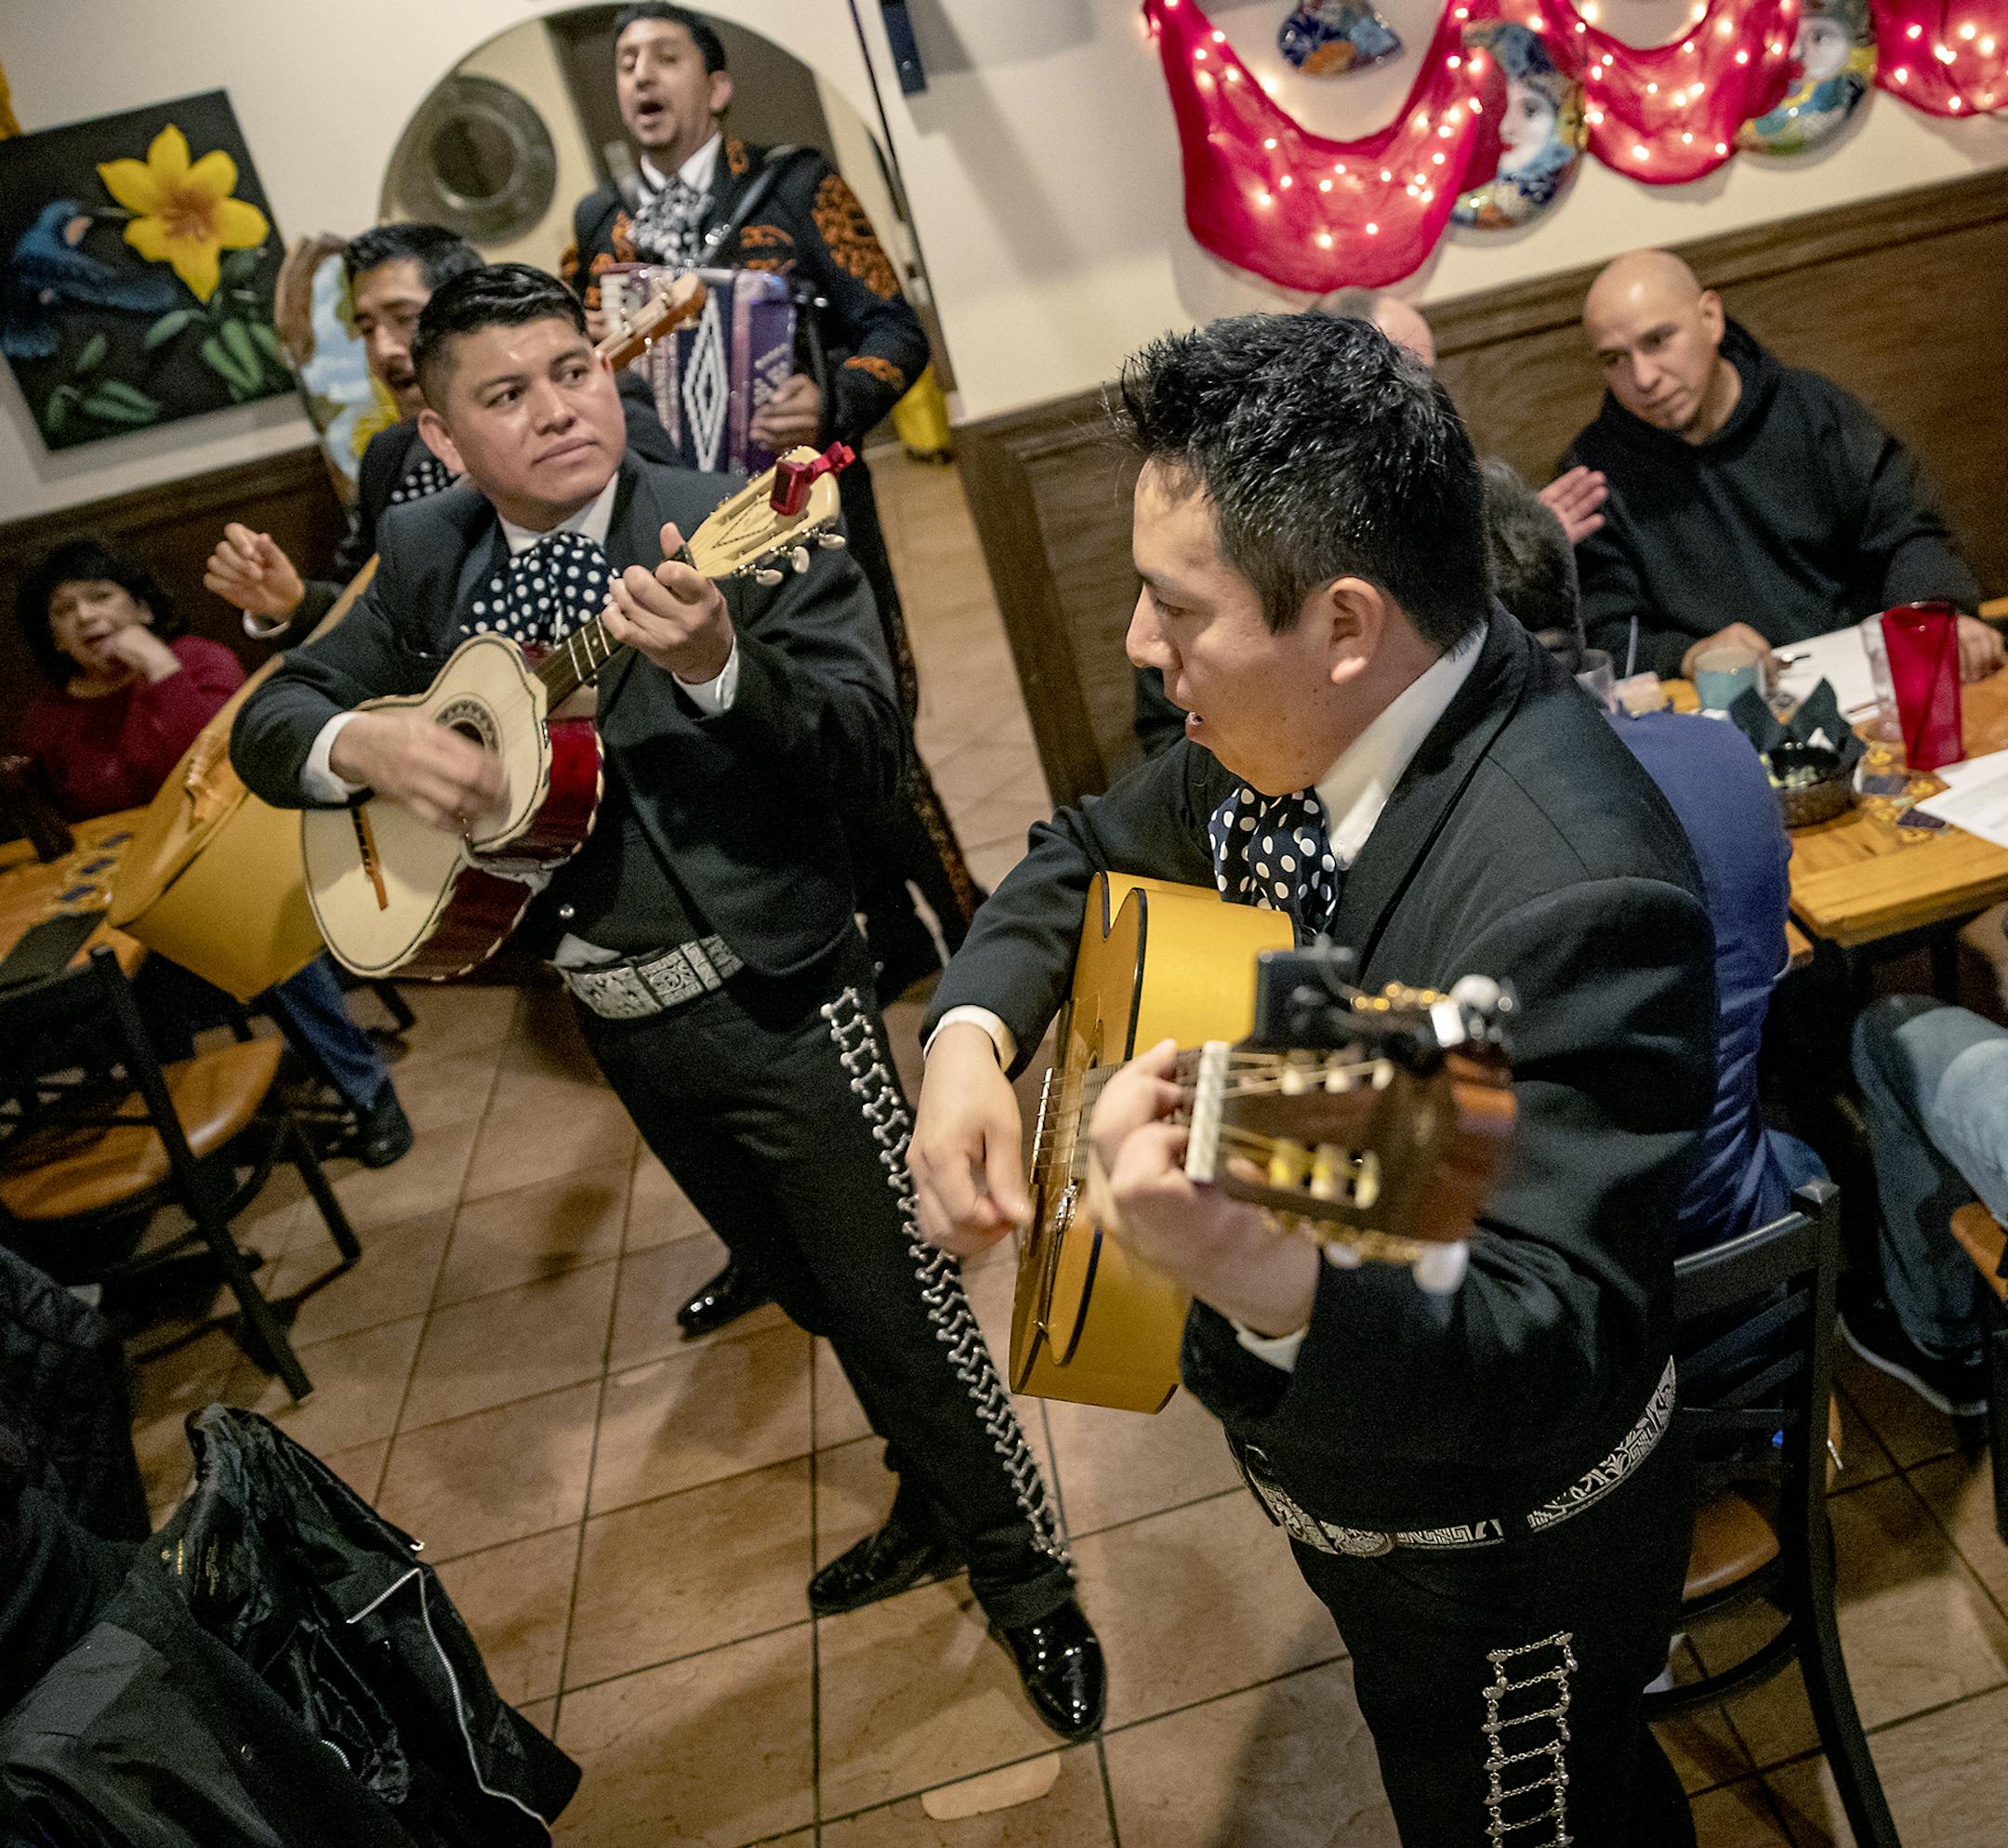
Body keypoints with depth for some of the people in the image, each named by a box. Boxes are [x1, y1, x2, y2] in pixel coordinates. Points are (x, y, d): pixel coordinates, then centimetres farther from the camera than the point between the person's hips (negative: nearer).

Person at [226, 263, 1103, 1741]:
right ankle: (935, 1505, 45)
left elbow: (869, 755, -21)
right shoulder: (428, 560, 4)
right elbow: (271, 721, 7)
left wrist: (716, 669, -38)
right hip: (616, 1018, 6)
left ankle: (1029, 1578, 26)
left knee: (898, 1302, 2)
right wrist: (365, 744, -15)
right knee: (809, 1290, 22)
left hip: (772, 997, -5)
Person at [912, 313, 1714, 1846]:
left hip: (1493, 1546, -7)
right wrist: (973, 1034, -15)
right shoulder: (1289, 723, -13)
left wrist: (1269, 1275, -57)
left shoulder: (1569, 898, -37)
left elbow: (1562, 1354, -38)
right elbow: (1090, 854, 3)